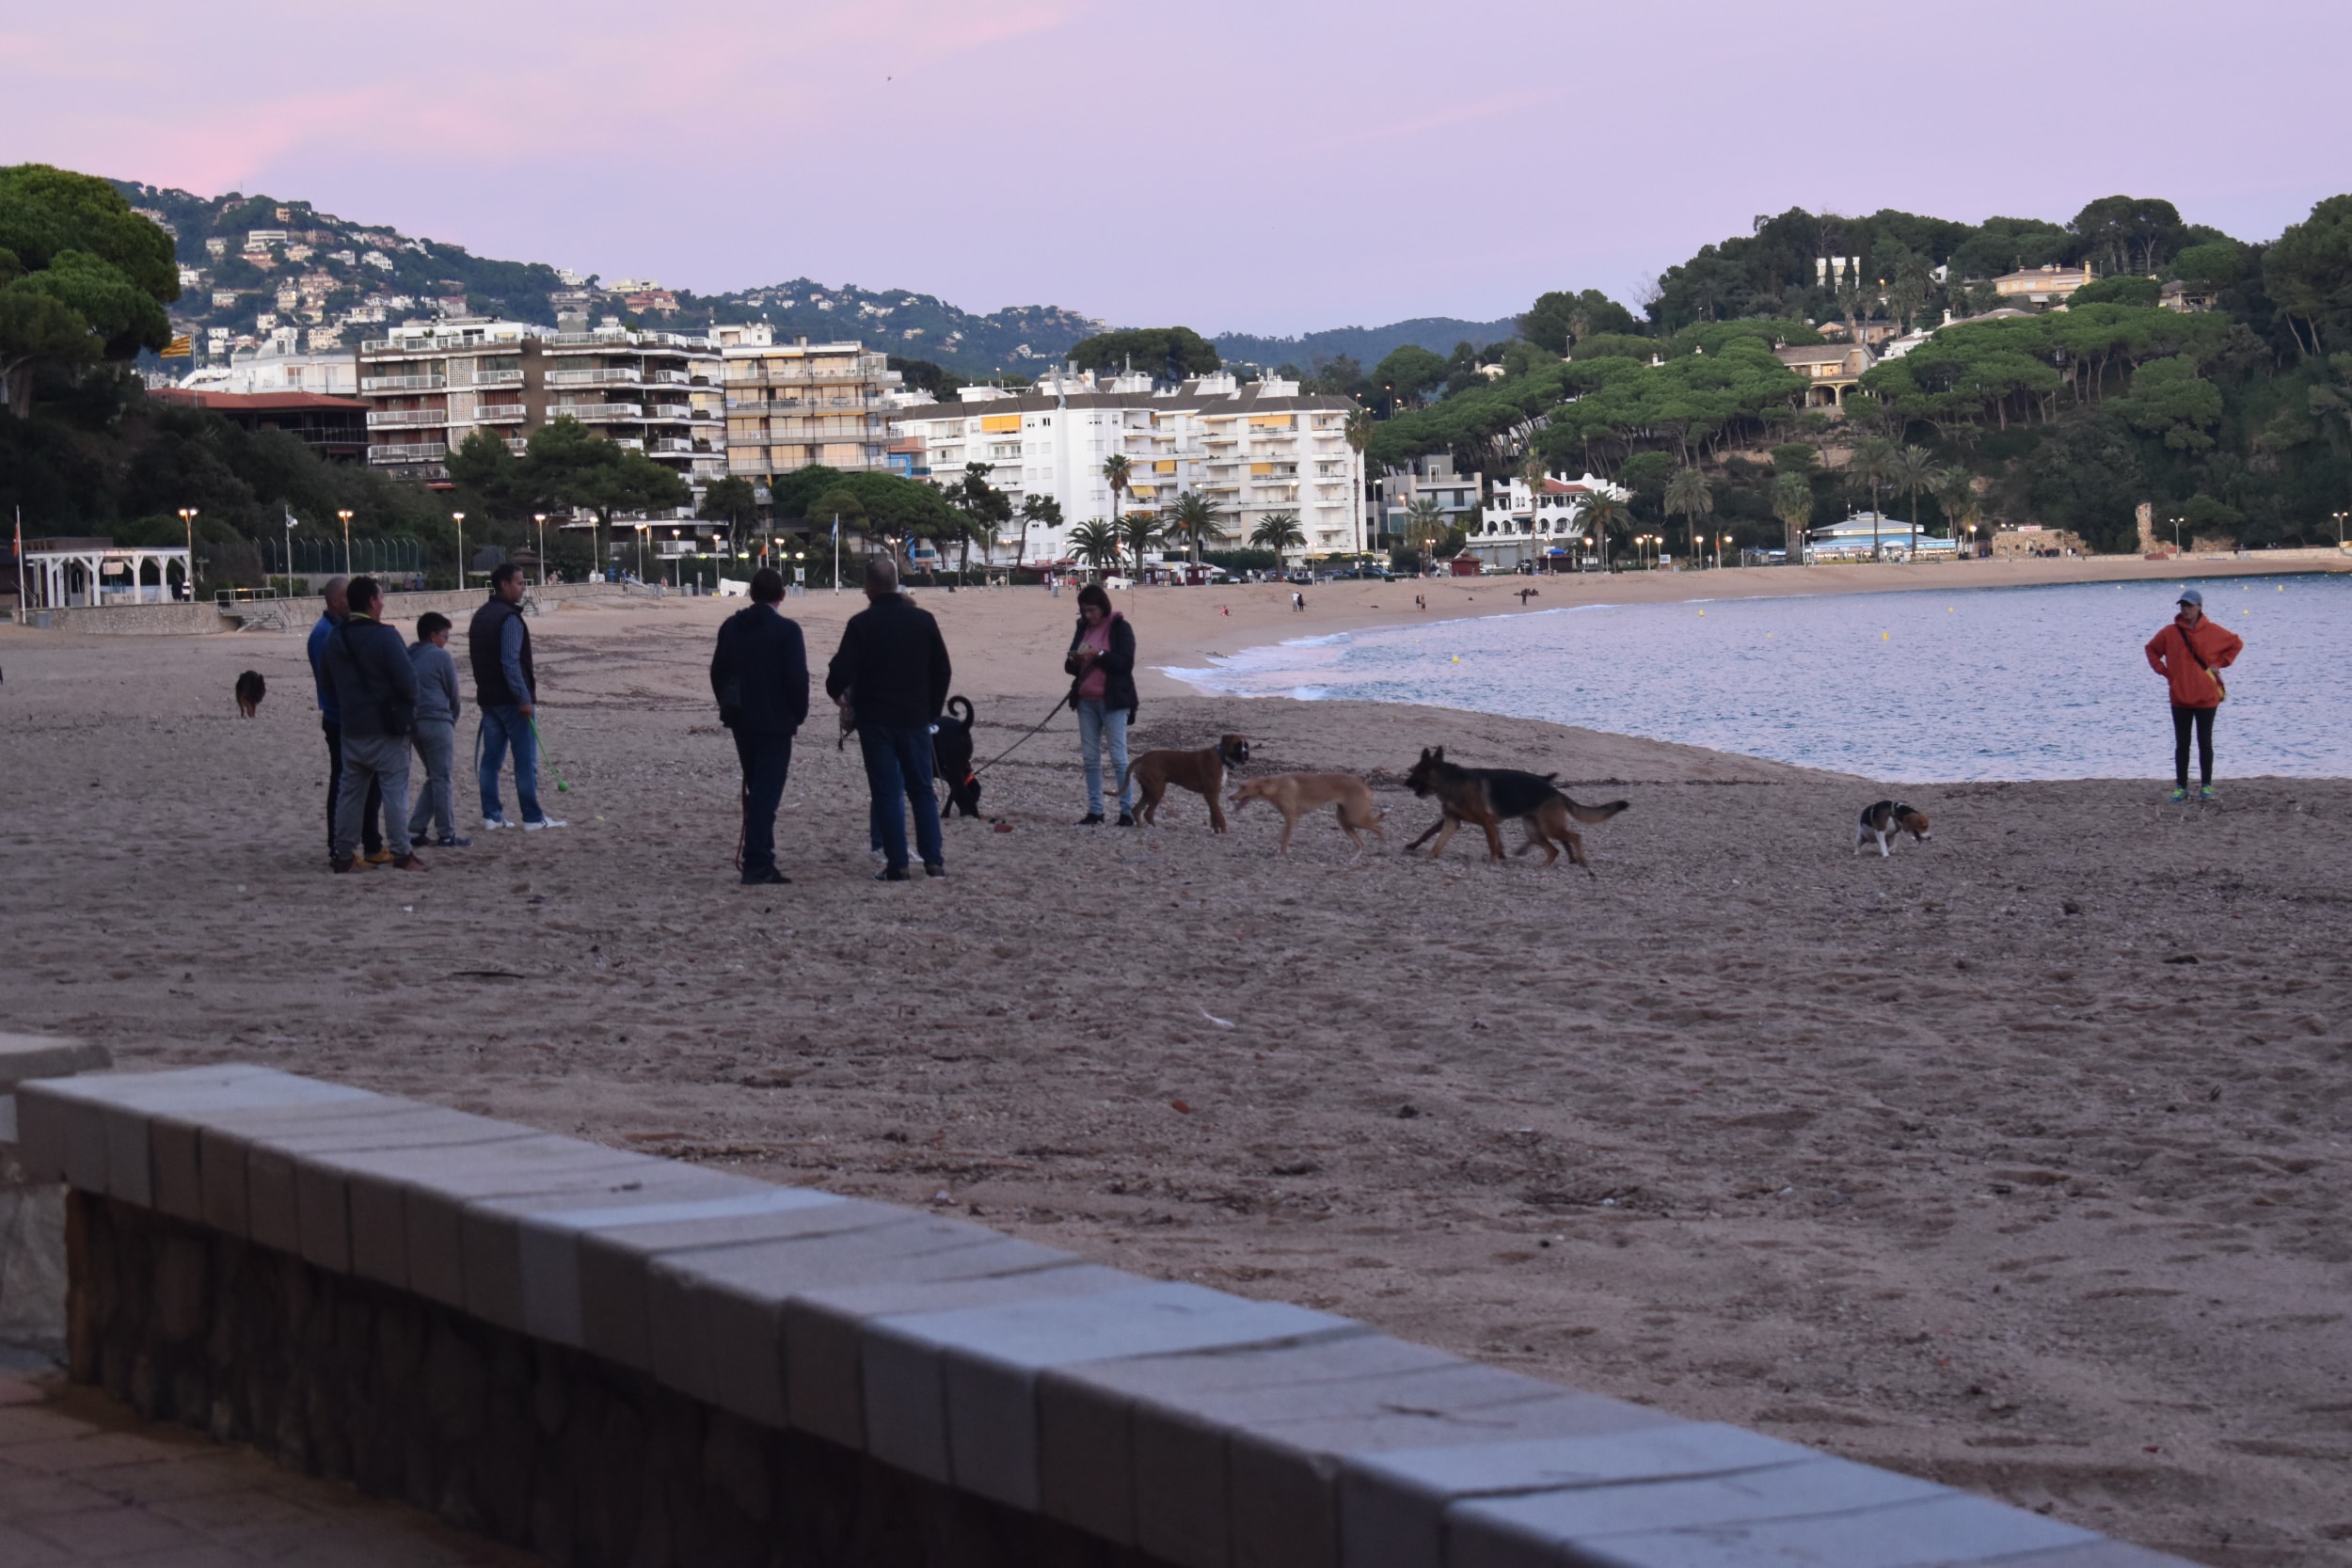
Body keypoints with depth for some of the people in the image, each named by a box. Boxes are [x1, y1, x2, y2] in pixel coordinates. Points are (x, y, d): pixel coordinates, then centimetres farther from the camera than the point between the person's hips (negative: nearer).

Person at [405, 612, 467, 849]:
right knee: (442, 779, -1)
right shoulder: (440, 656, -7)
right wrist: (453, 719, 16)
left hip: (413, 722, 7)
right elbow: (453, 693, -2)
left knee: (434, 777, 16)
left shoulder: (408, 657, 13)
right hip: (437, 722, -7)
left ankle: (415, 830, 11)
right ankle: (446, 835, 1)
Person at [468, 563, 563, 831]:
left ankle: (491, 814, 11)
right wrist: (524, 698, -22)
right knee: (526, 760, -3)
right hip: (511, 699, -9)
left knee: (491, 758, 10)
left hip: (487, 697, 9)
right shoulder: (509, 618, -16)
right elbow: (510, 661, -23)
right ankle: (532, 818, -2)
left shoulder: (480, 616, 12)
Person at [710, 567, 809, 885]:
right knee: (766, 792, -5)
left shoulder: (730, 627, 5)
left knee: (756, 791, 15)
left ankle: (762, 862, 18)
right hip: (775, 721, -6)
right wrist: (799, 713, 0)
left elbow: (718, 672, 9)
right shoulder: (786, 630, -12)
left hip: (741, 721, 6)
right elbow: (798, 677, -14)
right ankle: (756, 865, -9)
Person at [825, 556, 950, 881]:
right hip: (915, 719, 3)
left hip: (875, 720, -3)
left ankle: (897, 864, -1)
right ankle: (933, 860, 8)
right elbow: (942, 670, 7)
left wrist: (836, 692, 11)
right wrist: (932, 710, 18)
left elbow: (841, 672, -12)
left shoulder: (861, 624, -10)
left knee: (886, 793, 1)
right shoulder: (923, 620, 1)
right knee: (922, 790, 11)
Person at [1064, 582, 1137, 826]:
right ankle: (1094, 811, 10)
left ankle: (1127, 811, -6)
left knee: (1118, 756, -8)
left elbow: (1126, 662, -13)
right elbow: (1071, 666, 16)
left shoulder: (1120, 628, -5)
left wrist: (1099, 654, -23)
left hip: (1112, 701, -6)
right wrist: (1074, 661, -7)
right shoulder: (1083, 628, 12)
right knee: (1090, 757, 6)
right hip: (1086, 700, 6)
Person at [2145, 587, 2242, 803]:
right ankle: (2181, 787, 10)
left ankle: (2206, 785, 10)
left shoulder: (2212, 631, -3)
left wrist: (2220, 663, -1)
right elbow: (2152, 649, 14)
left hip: (2206, 697, -1)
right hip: (2180, 697, 1)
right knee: (2182, 744, 5)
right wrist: (2163, 670, 3)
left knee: (2205, 743, 4)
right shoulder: (2170, 632, 0)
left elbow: (2236, 643, 8)